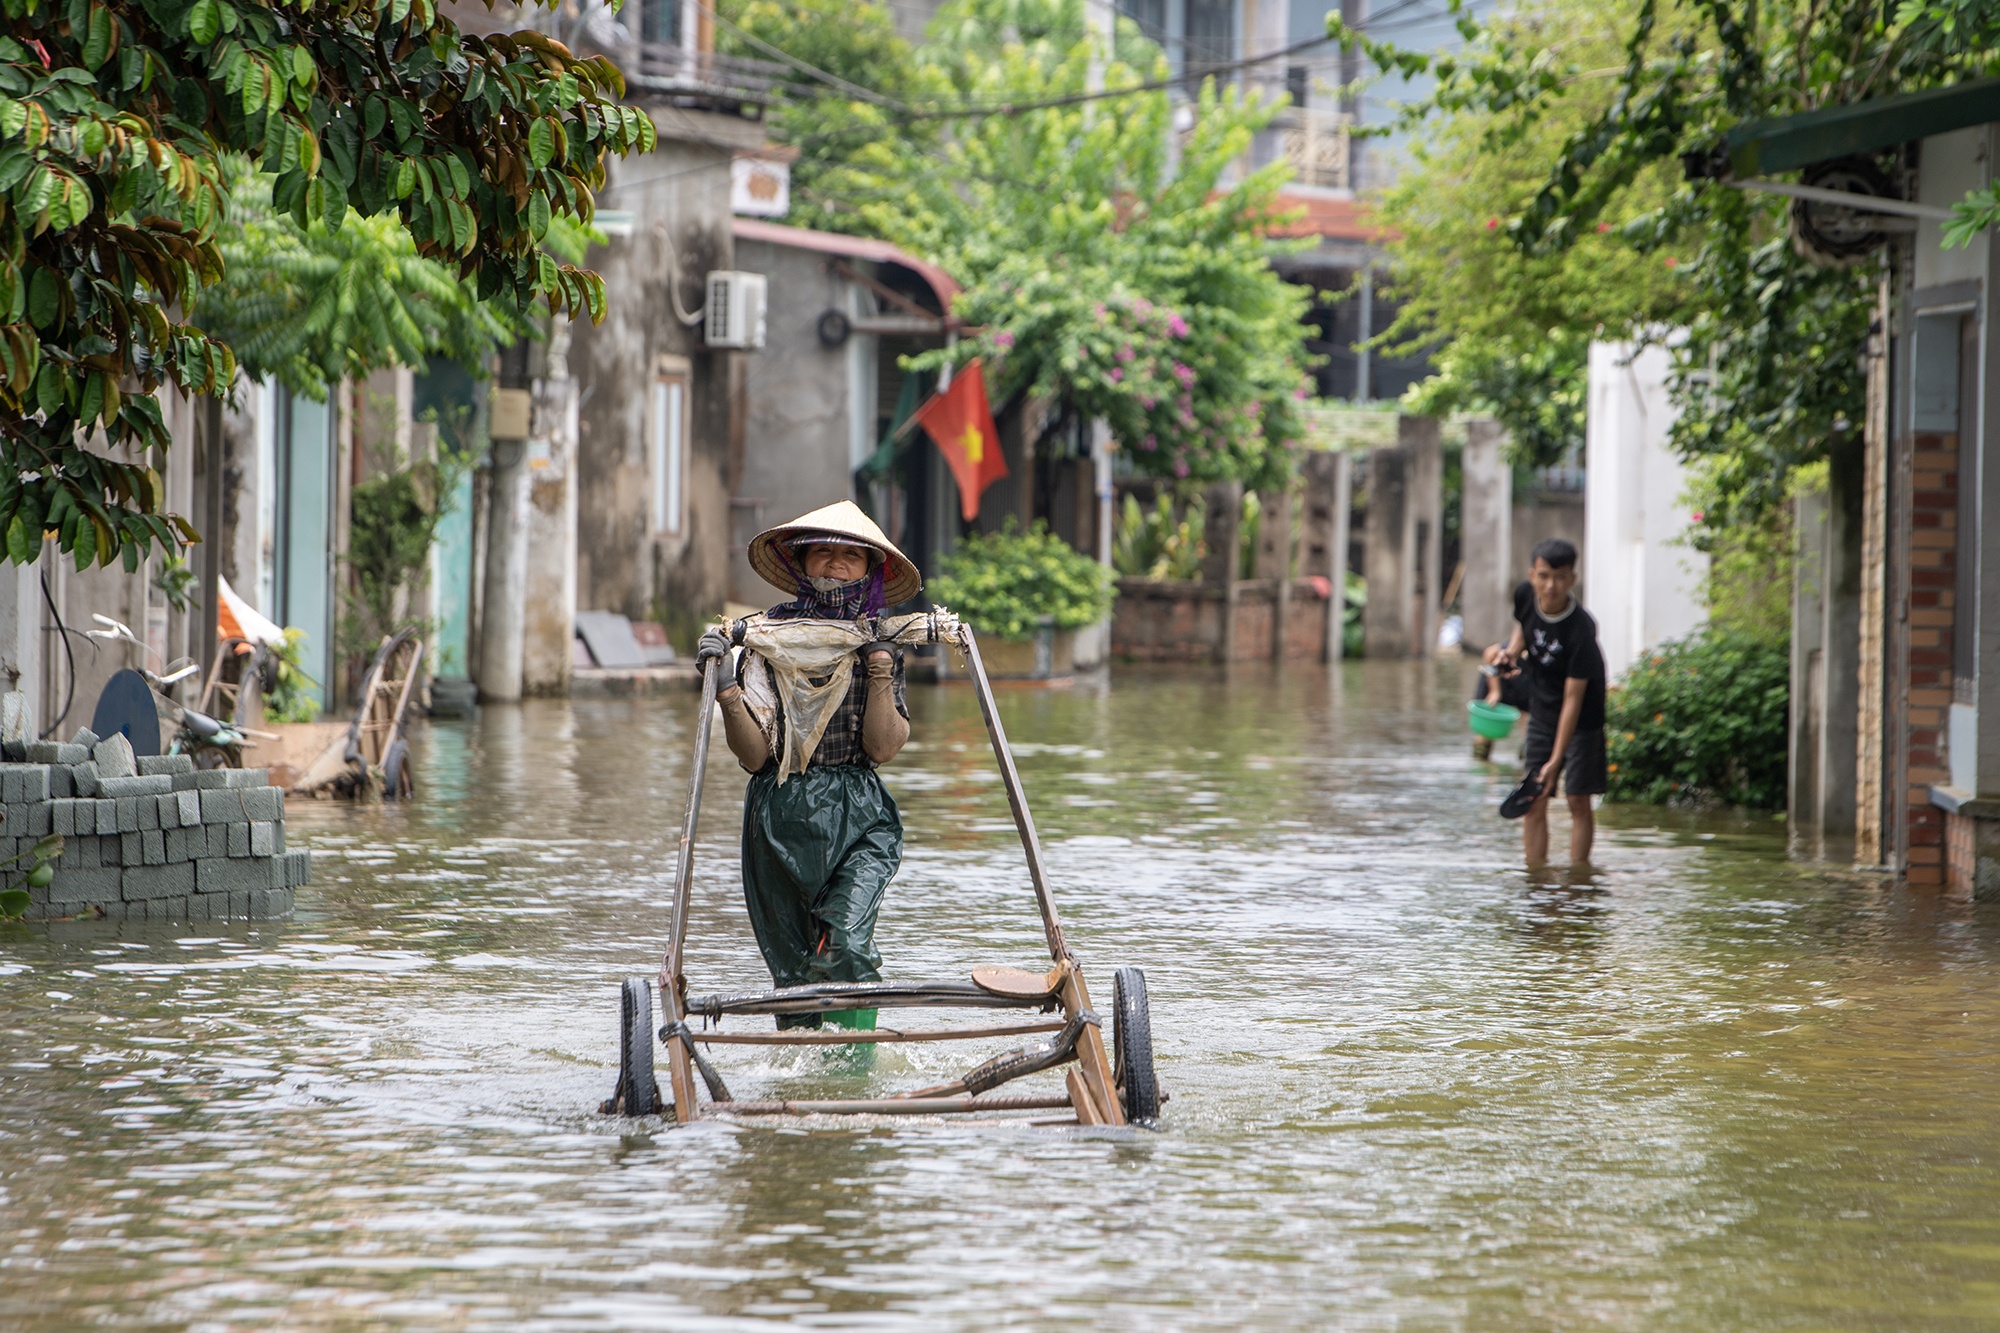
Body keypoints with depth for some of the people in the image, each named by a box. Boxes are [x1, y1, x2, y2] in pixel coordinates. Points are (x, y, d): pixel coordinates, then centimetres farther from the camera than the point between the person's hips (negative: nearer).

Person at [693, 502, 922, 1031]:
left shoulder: (881, 644, 7)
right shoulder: (764, 640, 3)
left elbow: (881, 748, -6)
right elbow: (755, 755, -5)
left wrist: (880, 664, -12)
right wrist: (726, 689, -18)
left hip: (860, 817, -1)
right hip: (781, 821, 1)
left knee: (846, 947, -22)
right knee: (795, 977, 4)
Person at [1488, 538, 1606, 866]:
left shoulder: (1580, 630, -29)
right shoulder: (1525, 596, -12)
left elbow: (1573, 699, -28)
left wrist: (1555, 760, -30)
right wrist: (1513, 651, -6)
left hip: (1581, 721, -5)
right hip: (1541, 715, 5)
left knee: (1578, 800, -6)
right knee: (1533, 803, 0)